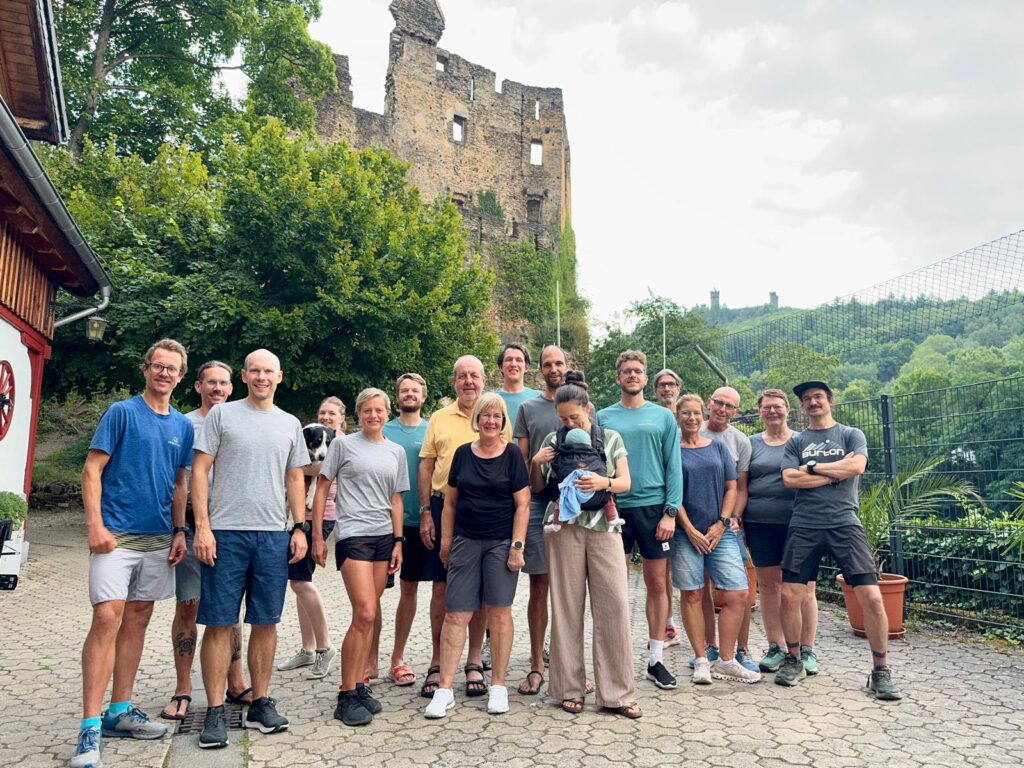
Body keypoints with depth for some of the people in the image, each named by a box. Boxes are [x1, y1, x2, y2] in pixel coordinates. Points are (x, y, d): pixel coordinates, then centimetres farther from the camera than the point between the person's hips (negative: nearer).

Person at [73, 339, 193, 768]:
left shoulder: (183, 426, 11)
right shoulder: (121, 412, -3)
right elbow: (92, 469, -7)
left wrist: (179, 531, 8)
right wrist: (95, 525, -15)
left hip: (159, 539, 5)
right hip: (116, 535, -5)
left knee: (137, 621, 11)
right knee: (107, 619, -11)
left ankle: (120, 712, 22)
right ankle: (90, 726, -4)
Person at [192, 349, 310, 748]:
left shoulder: (290, 424, 12)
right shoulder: (222, 414, 2)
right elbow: (199, 471, -1)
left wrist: (299, 527, 7)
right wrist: (202, 526, -9)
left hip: (274, 535, 3)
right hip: (226, 533, -3)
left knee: (265, 622, 9)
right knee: (219, 623, 1)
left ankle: (260, 704, 20)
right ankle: (215, 711, 12)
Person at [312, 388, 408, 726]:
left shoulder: (396, 451, 12)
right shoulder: (343, 444, 0)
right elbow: (321, 490, 1)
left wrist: (398, 541, 10)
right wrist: (317, 536, -2)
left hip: (384, 537, 5)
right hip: (353, 536, -5)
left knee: (369, 616, 8)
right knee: (365, 614, -13)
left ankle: (358, 686, 19)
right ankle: (346, 696, -1)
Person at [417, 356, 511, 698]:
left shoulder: (498, 419, 5)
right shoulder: (438, 419, 8)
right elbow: (426, 467, 7)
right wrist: (425, 512, 0)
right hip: (444, 507, 1)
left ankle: (475, 662, 20)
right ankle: (437, 663, 18)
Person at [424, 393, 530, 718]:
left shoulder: (512, 454, -1)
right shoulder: (463, 453, 7)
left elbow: (522, 505, -4)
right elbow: (450, 501, 12)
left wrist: (517, 545, -10)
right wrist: (446, 541, 9)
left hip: (501, 543, -2)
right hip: (466, 542, 2)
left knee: (499, 612, 3)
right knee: (456, 614, 0)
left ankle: (498, 685, 17)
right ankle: (445, 689, 6)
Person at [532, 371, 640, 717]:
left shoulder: (611, 438, 8)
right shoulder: (552, 441, 9)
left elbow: (626, 482, 4)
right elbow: (537, 487, 12)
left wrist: (603, 482, -16)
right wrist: (535, 463, -7)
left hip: (603, 527, 0)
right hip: (564, 529, 0)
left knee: (614, 606, -4)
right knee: (567, 608, 3)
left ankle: (617, 692, 6)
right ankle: (570, 688, 16)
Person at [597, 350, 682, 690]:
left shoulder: (663, 417, 5)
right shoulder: (603, 418, 6)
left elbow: (673, 467, 1)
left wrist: (671, 512, -7)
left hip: (654, 507, 0)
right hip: (614, 508, 0)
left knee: (657, 583, 5)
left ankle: (656, 658, 17)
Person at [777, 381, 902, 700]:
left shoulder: (851, 434, 10)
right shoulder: (796, 442, 12)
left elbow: (857, 466, -10)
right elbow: (790, 479, -3)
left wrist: (813, 467, -3)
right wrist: (837, 472, -4)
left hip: (844, 524, -1)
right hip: (804, 526, 2)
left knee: (871, 597, -8)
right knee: (790, 595, -1)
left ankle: (880, 670, 9)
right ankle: (793, 660, 19)